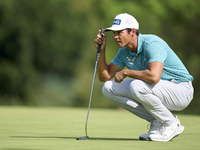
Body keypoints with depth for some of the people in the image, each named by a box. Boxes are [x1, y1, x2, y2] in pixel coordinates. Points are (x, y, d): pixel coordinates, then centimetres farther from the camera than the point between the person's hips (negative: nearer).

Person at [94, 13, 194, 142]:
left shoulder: (152, 43, -24)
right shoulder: (125, 51, 1)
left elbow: (154, 76, -40)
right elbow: (105, 77, 7)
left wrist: (126, 72, -25)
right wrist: (102, 50, -6)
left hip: (181, 90, -9)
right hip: (157, 91, 9)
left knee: (137, 86, -35)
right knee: (109, 88, -1)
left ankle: (171, 124, -12)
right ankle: (157, 121, 1)